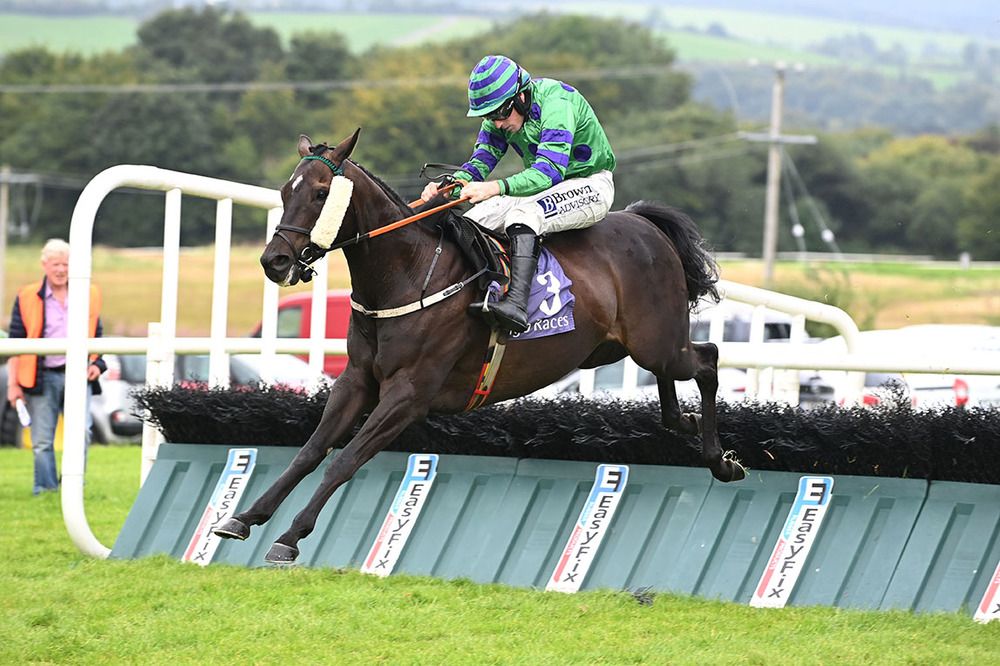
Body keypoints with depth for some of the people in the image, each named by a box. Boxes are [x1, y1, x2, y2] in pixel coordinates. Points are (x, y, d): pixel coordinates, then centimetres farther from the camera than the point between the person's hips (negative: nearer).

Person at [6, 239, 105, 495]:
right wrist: (13, 383, 0)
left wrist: (97, 363, 2)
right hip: (42, 378, -1)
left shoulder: (89, 296, 11)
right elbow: (15, 342, 5)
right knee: (42, 442, -1)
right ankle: (45, 491, 6)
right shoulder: (27, 297, 4)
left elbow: (97, 336, 20)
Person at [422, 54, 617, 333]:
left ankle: (516, 303, -50)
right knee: (471, 221, -12)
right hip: (542, 185, 8)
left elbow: (550, 170, -38)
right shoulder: (501, 113, -3)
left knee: (524, 212, -36)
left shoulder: (556, 102, -28)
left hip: (591, 186, -8)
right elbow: (482, 160, -5)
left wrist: (496, 188, -51)